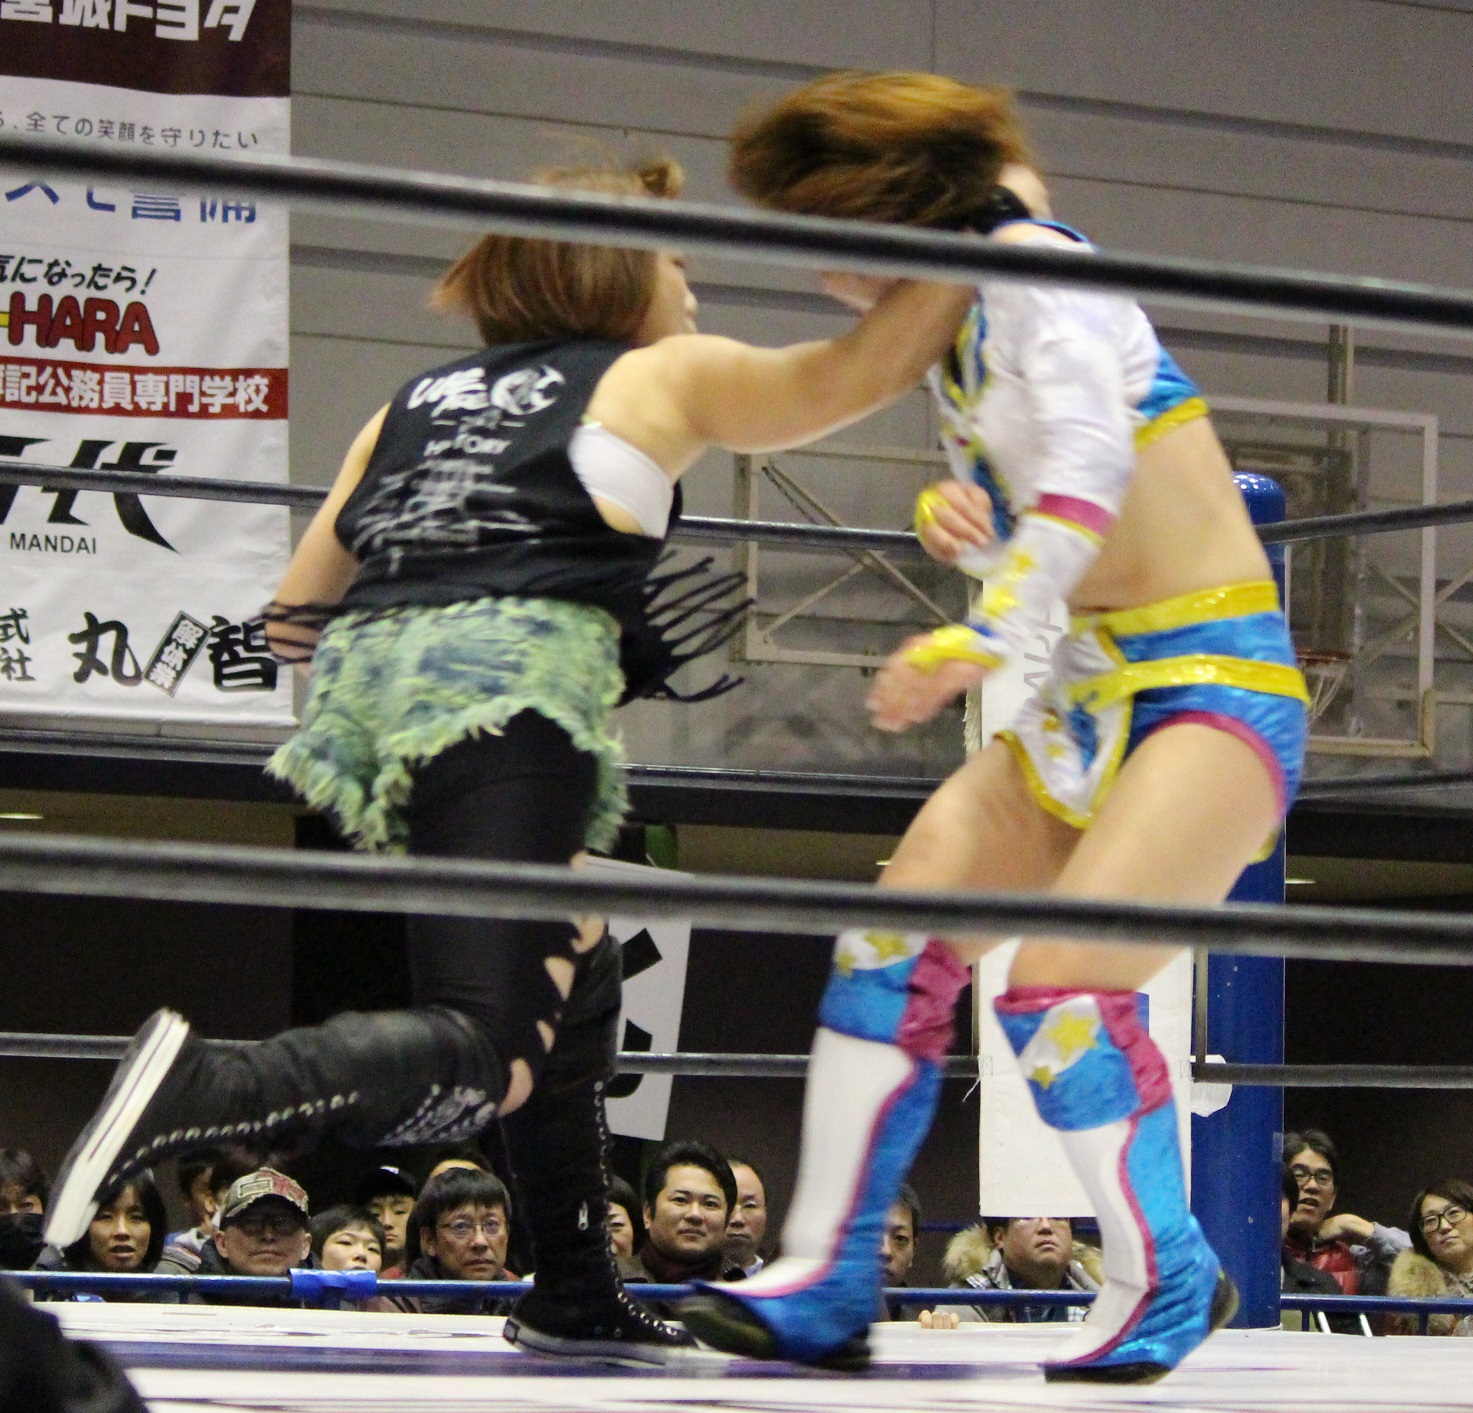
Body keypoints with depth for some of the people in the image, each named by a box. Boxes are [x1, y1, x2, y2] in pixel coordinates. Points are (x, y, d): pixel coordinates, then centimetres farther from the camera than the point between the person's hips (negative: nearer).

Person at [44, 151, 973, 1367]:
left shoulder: (419, 403, 29)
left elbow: (296, 617, 26)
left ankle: (577, 1299, 28)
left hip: (365, 689, 7)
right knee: (485, 1059, -16)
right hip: (510, 695, -7)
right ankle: (203, 1090, -40)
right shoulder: (665, 378, 16)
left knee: (572, 979, 25)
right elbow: (863, 371, 23)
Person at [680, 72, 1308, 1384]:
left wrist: (986, 637, -37)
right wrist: (956, 517, -5)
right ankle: (825, 1287, 3)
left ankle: (1166, 1284, -1)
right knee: (898, 936, -2)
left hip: (1213, 684, -9)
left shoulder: (1030, 265, -13)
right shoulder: (959, 322, 13)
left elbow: (1092, 462, -29)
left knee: (1064, 976, -22)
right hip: (1093, 689, 9)